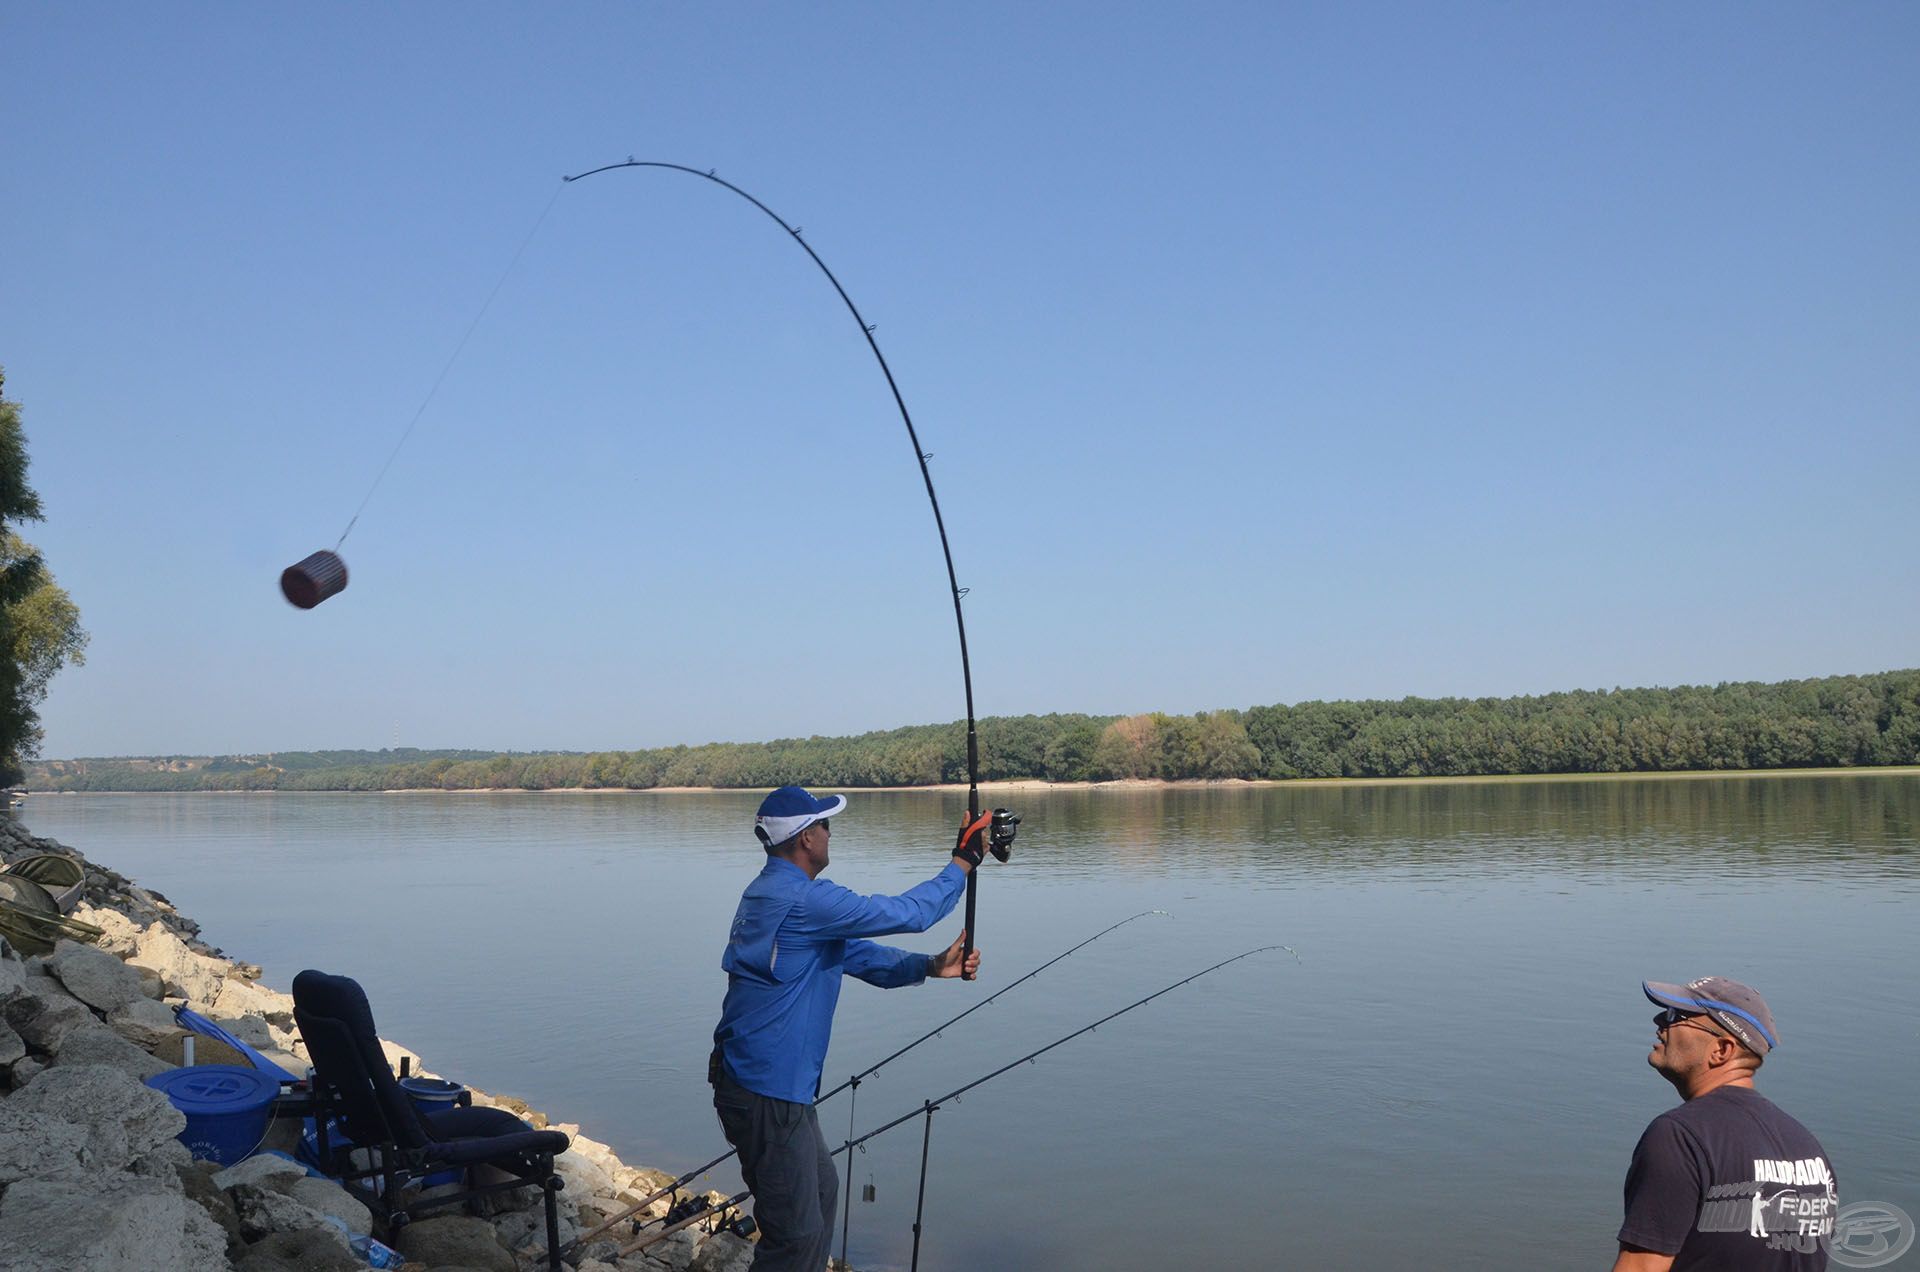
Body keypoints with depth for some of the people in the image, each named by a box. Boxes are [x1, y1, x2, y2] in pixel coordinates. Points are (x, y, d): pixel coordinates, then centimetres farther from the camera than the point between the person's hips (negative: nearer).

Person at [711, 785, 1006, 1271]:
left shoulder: (768, 894, 12)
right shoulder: (802, 899, -22)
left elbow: (855, 954, 15)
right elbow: (903, 914, -18)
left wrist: (932, 966, 8)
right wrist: (964, 861, -5)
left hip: (773, 1085, 11)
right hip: (766, 1092, -11)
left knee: (821, 1192, 24)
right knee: (797, 1232, -1)